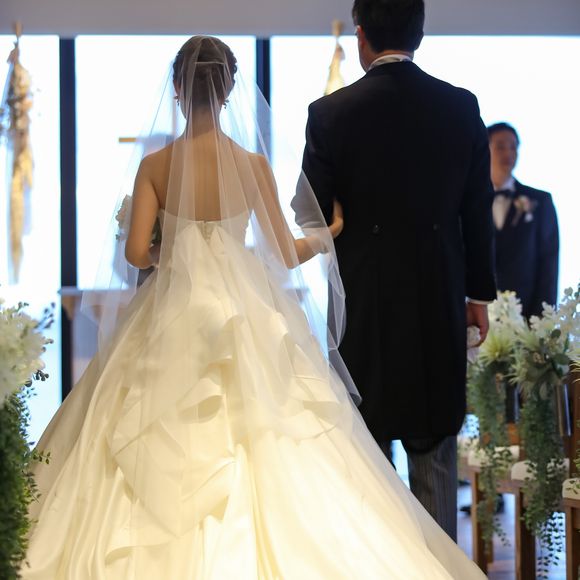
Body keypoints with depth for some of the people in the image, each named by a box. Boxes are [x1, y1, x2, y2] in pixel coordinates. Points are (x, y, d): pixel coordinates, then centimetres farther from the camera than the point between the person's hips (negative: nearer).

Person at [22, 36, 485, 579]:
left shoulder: (154, 165, -4)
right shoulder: (252, 164, -6)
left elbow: (135, 252, -8)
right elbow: (286, 255, -4)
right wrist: (326, 235, 16)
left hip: (171, 321, 1)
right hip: (240, 320, -1)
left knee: (161, 464, 8)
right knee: (252, 462, 6)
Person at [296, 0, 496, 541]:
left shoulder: (332, 113, -9)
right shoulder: (463, 107, -1)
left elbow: (311, 216, -5)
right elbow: (478, 210, 4)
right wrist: (478, 292, 13)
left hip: (364, 300, -2)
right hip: (440, 301, 2)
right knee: (435, 449, 11)